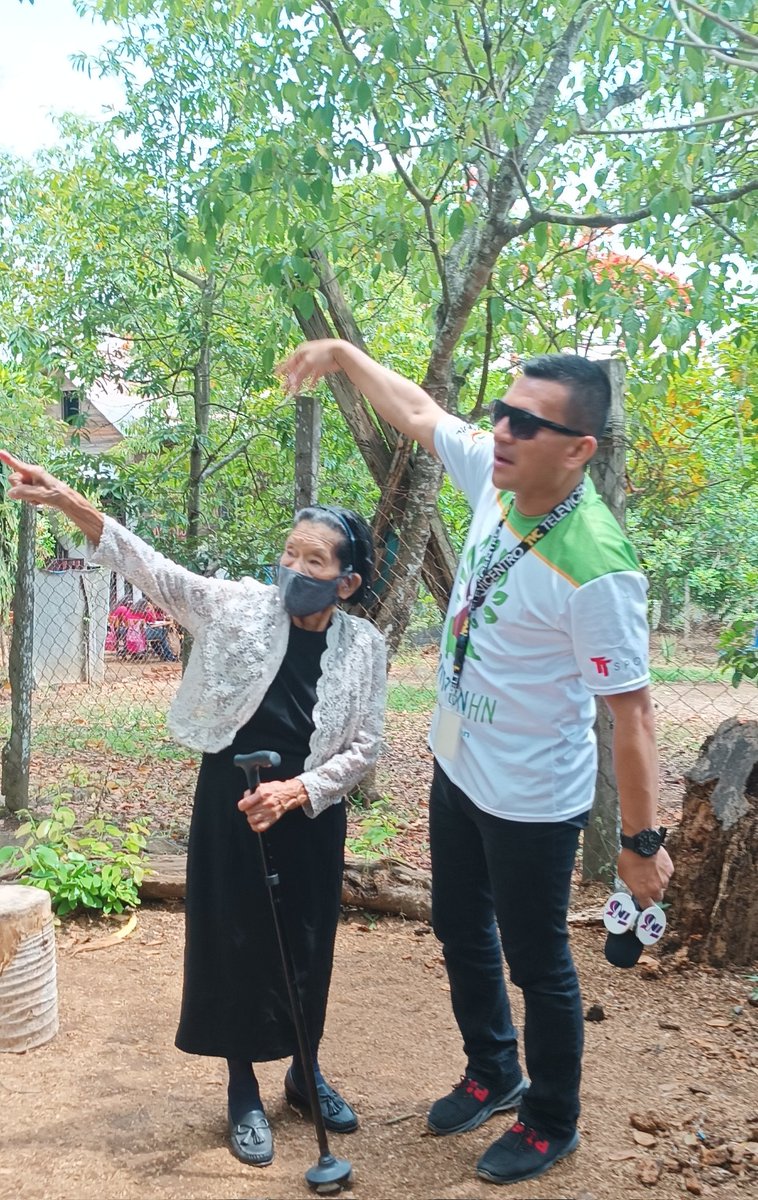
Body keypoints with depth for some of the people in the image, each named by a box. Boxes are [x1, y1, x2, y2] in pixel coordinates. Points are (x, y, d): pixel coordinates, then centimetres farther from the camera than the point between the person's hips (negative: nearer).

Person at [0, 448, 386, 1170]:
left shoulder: (364, 647, -7)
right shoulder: (239, 606, -10)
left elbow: (364, 746, -4)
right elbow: (149, 568, -15)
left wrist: (296, 790, -18)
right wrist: (64, 501, -26)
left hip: (310, 813, 1)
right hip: (230, 805, -1)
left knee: (307, 944, 13)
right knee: (232, 942, 8)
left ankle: (305, 1073, 38)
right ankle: (243, 1093, 29)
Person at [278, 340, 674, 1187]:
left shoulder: (595, 568, -31)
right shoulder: (497, 478, -10)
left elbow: (631, 712, -25)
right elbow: (418, 412, 8)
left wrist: (642, 842, -18)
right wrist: (344, 354, 11)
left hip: (532, 800, -8)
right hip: (457, 766, 8)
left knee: (536, 964, 13)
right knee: (461, 932, 25)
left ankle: (551, 1123, 39)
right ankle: (493, 1075, 50)